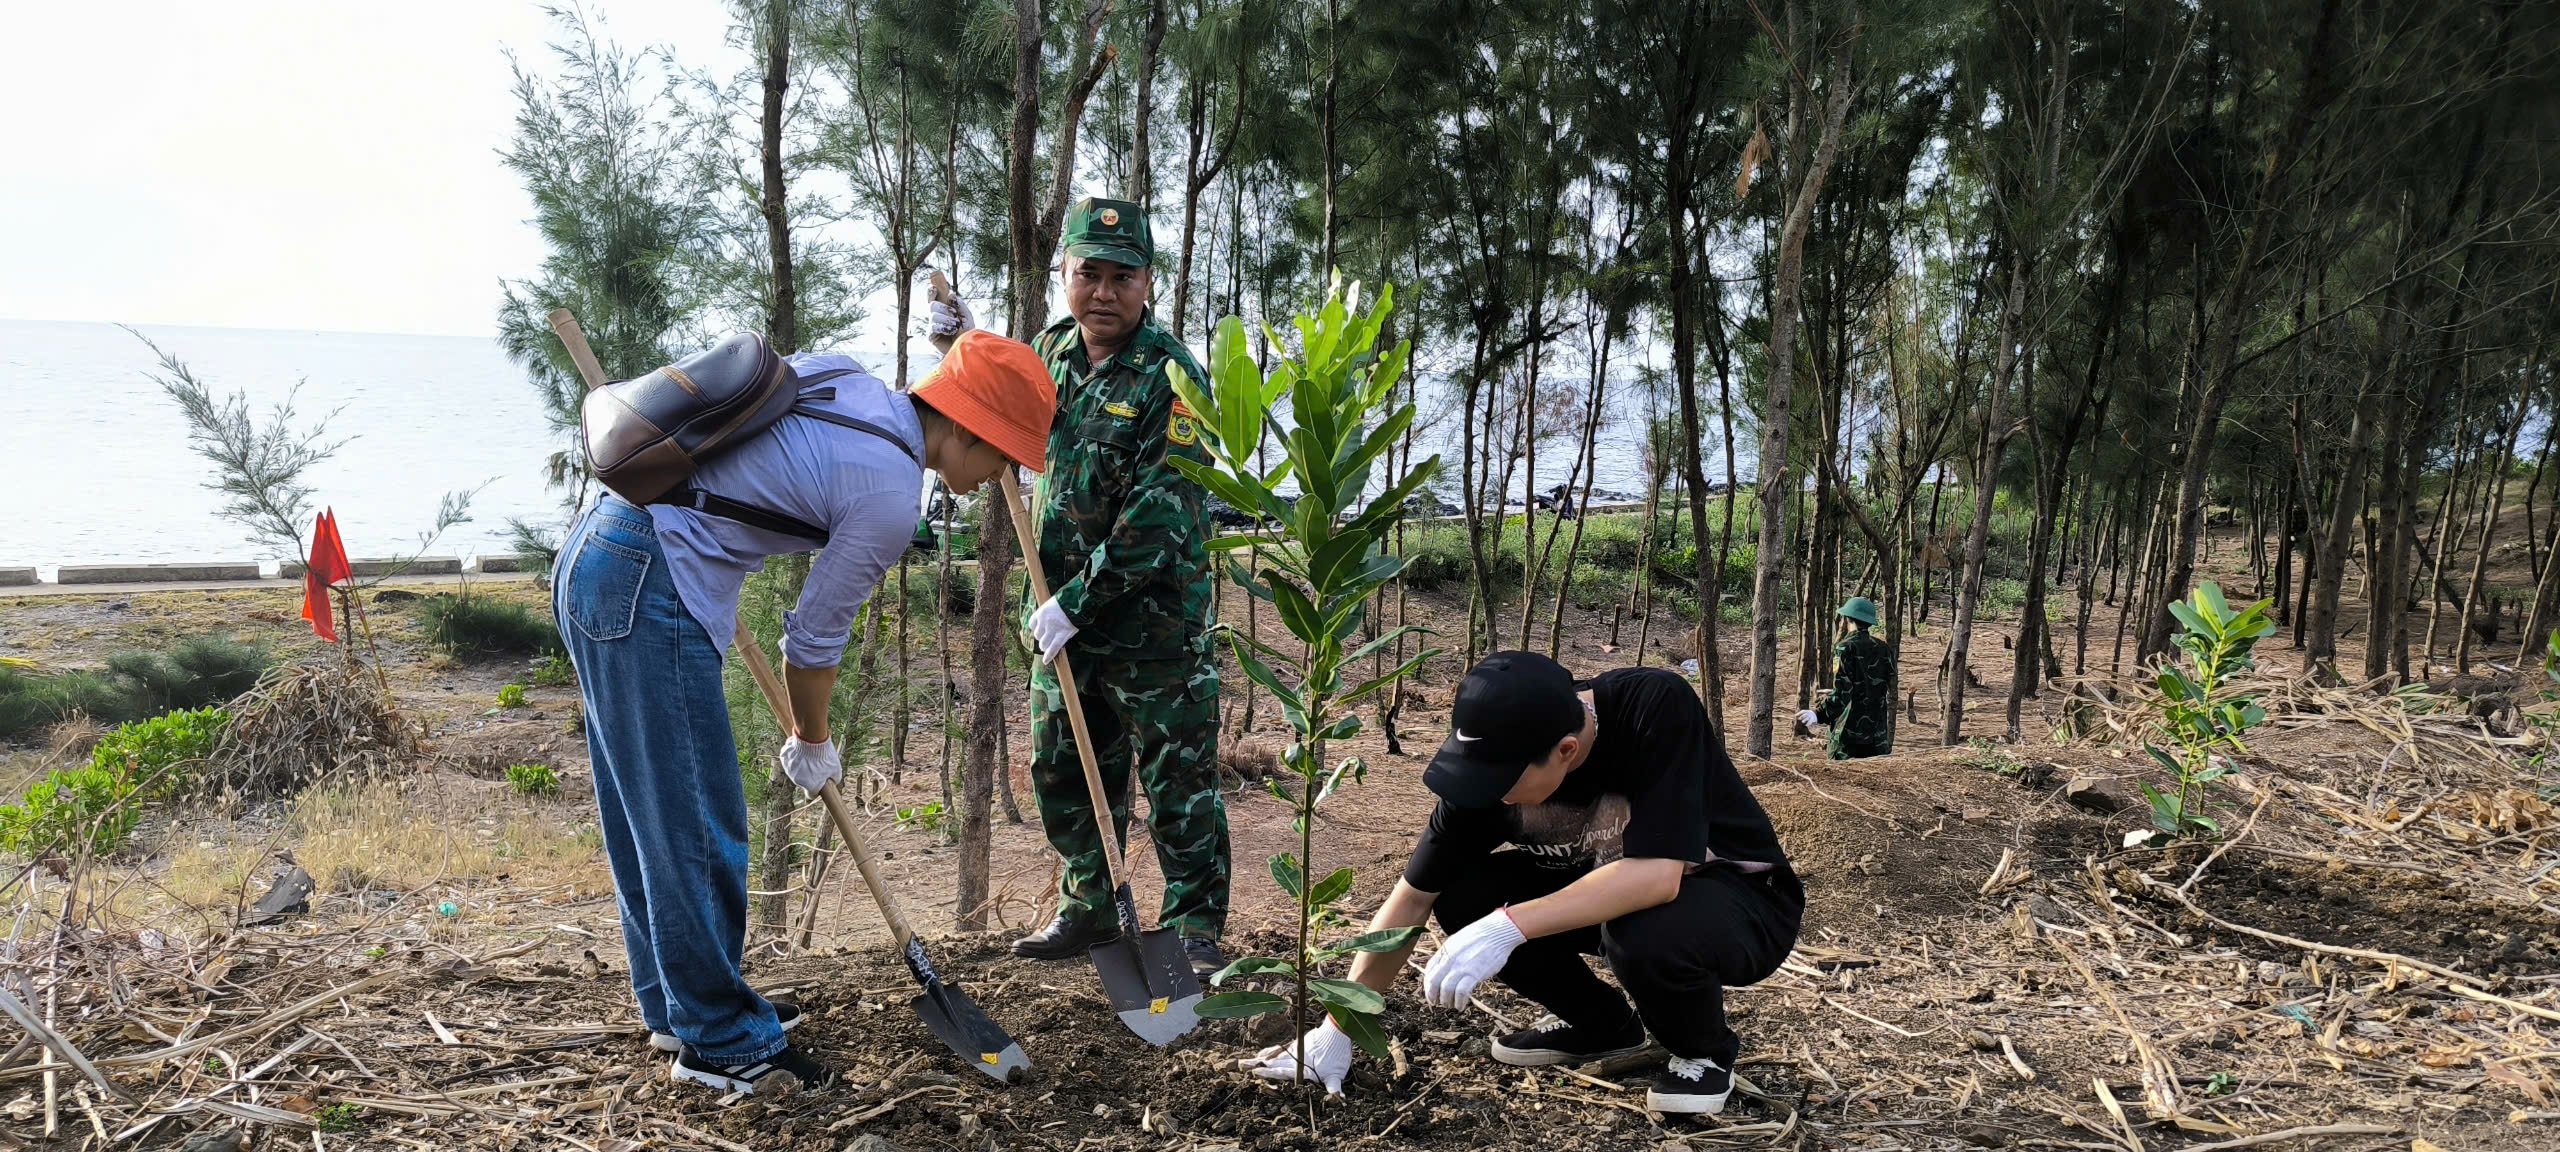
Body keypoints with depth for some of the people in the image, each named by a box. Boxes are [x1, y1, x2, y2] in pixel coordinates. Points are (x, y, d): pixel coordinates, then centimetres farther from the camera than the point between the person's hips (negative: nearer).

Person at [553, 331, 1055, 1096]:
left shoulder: (847, 382, 8)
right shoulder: (889, 495, -15)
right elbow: (814, 638, -5)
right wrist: (812, 744, 11)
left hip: (595, 556, 10)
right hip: (648, 593, -10)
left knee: (647, 814, 18)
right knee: (697, 826, 0)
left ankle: (677, 1004, 32)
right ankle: (719, 1041, 12)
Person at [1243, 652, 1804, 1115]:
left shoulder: (1657, 708, -33)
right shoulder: (1492, 762, -19)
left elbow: (1658, 873, -40)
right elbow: (1410, 900, -12)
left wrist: (1510, 927, -45)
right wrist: (1338, 1029, -13)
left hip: (1745, 899, -5)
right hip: (1608, 888, 5)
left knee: (1646, 933, -37)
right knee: (1462, 898, -15)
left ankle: (1706, 1051, -2)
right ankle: (1604, 1023, 9)